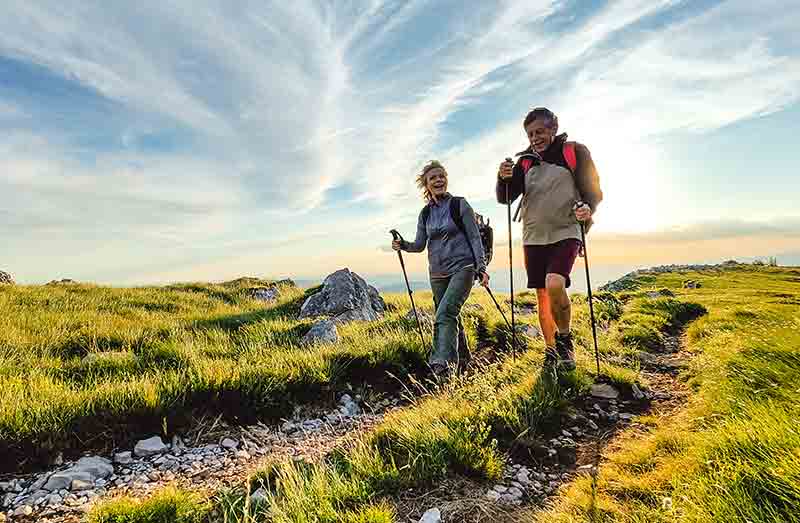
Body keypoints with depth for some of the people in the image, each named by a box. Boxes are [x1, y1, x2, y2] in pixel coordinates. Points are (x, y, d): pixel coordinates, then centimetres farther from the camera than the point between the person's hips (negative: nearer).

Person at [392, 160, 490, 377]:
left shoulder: (460, 205, -1)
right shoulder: (425, 213, 10)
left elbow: (475, 238, -3)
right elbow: (420, 245, 12)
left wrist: (481, 267, -11)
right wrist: (403, 245, -8)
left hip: (462, 267, -5)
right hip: (437, 272, 5)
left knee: (445, 313, -22)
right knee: (452, 318, 12)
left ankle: (443, 362, -23)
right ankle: (463, 360, 28)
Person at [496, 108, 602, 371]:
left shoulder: (575, 152, 1)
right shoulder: (525, 161, 10)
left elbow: (593, 190, 3)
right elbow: (505, 198, 4)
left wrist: (588, 209, -19)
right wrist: (503, 179, -16)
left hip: (565, 233, -4)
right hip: (533, 237, 4)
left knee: (554, 285, -25)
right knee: (542, 295, 6)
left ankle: (565, 338, 0)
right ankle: (551, 351, 20)